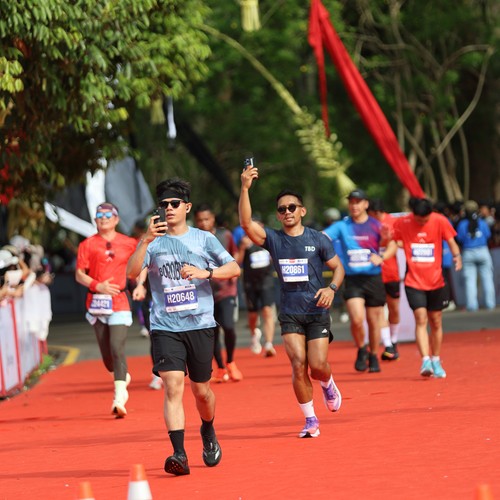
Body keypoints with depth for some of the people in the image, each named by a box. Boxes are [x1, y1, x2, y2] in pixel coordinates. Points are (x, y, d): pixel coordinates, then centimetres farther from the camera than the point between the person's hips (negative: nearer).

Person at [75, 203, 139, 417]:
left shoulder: (128, 244, 4)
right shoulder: (88, 244, 3)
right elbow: (79, 274, 0)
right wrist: (98, 285, -14)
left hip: (119, 302, -2)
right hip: (96, 301, 2)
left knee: (117, 348, -15)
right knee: (105, 351, 8)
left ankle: (119, 399, -19)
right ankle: (121, 378, 37)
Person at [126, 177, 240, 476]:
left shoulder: (204, 239, 6)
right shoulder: (154, 242, 5)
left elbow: (234, 269, 4)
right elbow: (132, 273, -9)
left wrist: (204, 273, -13)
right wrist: (146, 241, -21)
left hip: (200, 325, 1)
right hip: (165, 327, -1)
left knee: (201, 390, 9)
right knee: (173, 386, -15)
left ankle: (209, 432, 40)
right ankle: (179, 454, -19)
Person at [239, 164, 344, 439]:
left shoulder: (318, 239, 0)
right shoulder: (273, 239, 1)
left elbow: (338, 267, 8)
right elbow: (246, 223, -15)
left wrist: (331, 288, -12)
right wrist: (245, 189, -26)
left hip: (317, 311, -1)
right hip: (290, 314, 1)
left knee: (318, 365, -8)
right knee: (298, 365, -10)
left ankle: (328, 386, 29)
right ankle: (310, 421, 2)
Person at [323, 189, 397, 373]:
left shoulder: (376, 225, 1)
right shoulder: (342, 226, 2)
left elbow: (392, 246, -1)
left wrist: (381, 257, -21)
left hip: (373, 278, 1)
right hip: (352, 280, -1)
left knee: (374, 320, 8)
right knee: (357, 319, -17)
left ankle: (373, 356, 28)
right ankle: (361, 351, 9)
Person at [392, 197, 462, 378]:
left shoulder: (440, 221, -6)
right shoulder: (401, 223, -6)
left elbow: (451, 242, -6)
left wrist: (457, 255, -26)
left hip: (435, 281, 2)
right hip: (414, 281, -2)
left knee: (436, 322, 9)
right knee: (421, 319, -16)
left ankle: (436, 361, 24)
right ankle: (425, 361, -21)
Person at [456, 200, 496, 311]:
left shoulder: (462, 224, -8)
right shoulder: (482, 223, -5)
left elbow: (459, 238, -3)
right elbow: (488, 235, 5)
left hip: (468, 253, -1)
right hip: (483, 251, 1)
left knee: (470, 280, 2)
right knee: (487, 278, 7)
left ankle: (472, 304, -3)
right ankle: (490, 303, 8)